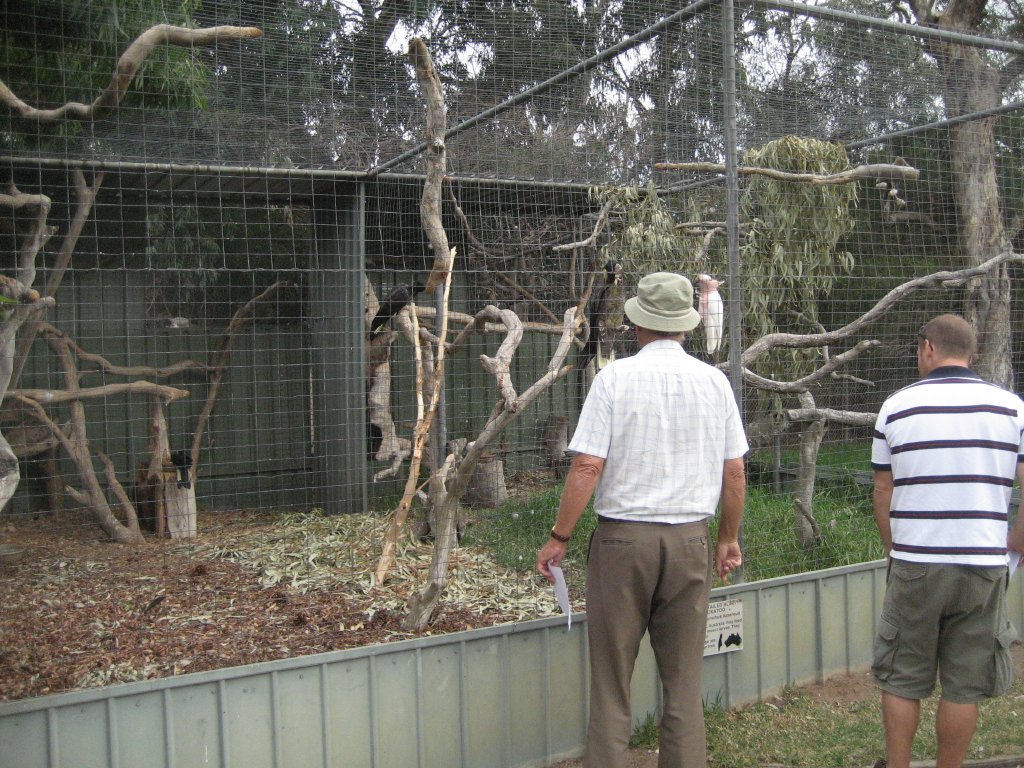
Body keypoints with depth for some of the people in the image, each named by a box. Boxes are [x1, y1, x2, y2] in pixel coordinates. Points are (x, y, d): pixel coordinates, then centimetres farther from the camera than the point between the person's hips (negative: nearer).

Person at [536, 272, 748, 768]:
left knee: (611, 680, 8)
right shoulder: (714, 381, 3)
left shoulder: (615, 378, -7)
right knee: (683, 682, 13)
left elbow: (587, 467, -12)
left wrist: (559, 538, -3)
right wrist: (730, 538, 20)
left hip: (623, 537, -3)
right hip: (690, 540, 3)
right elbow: (734, 473, 7)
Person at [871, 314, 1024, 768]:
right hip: (984, 566, 1)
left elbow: (882, 491, 5)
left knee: (901, 680, 13)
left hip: (914, 564, -1)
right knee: (964, 687, 11)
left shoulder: (896, 406, -1)